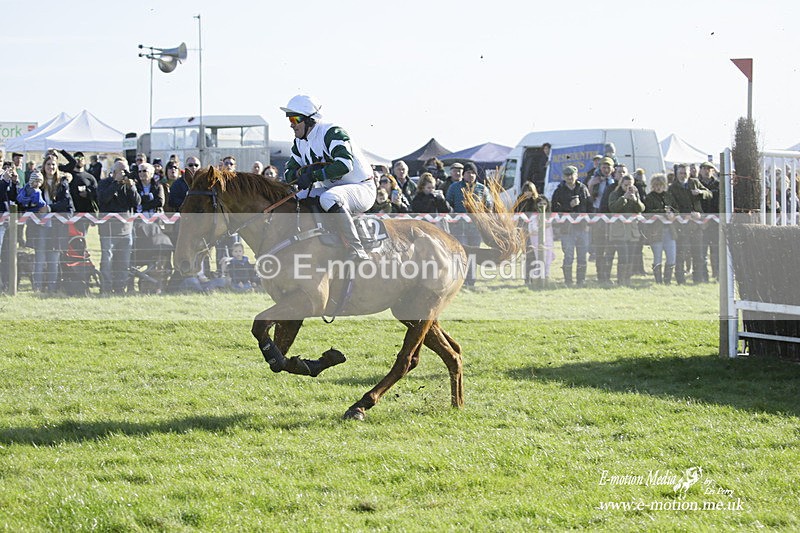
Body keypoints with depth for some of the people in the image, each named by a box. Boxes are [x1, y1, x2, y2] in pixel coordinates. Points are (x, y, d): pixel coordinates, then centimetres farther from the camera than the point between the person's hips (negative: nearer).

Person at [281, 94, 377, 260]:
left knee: (329, 198, -40)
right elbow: (289, 173, 9)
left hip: (362, 189, -9)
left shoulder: (331, 133, -19)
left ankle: (358, 254, -39)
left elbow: (345, 164, -35)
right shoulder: (300, 142, 7)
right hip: (332, 189, 9)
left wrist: (313, 176, -34)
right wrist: (304, 172, -14)